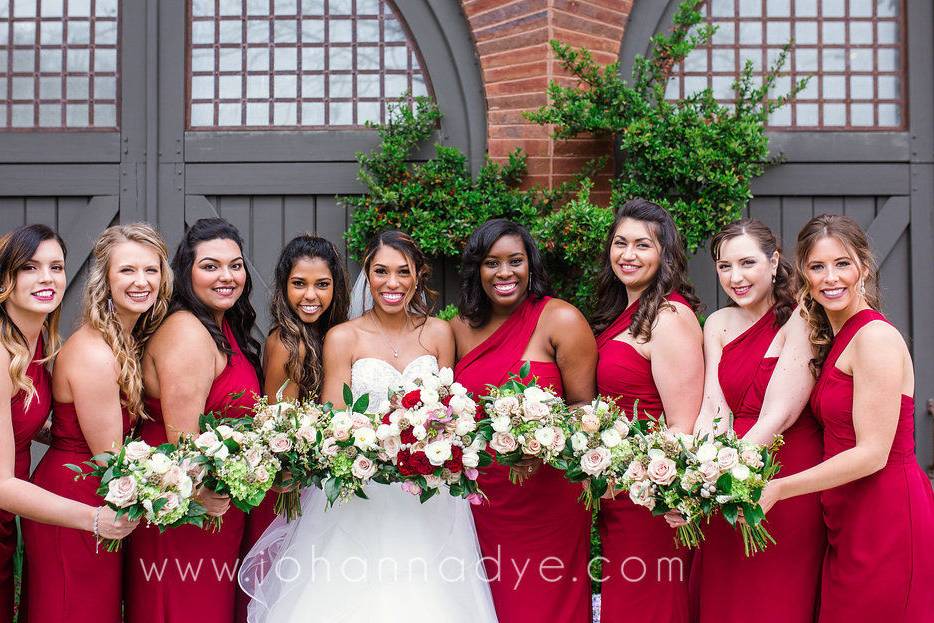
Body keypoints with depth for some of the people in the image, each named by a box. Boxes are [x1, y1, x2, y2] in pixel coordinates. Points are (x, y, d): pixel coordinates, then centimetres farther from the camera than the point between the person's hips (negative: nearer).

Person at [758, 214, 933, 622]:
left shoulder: (876, 336, -15)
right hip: (850, 523, 9)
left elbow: (872, 454, -19)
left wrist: (777, 489, -17)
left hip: (887, 521, -8)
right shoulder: (833, 339, 13)